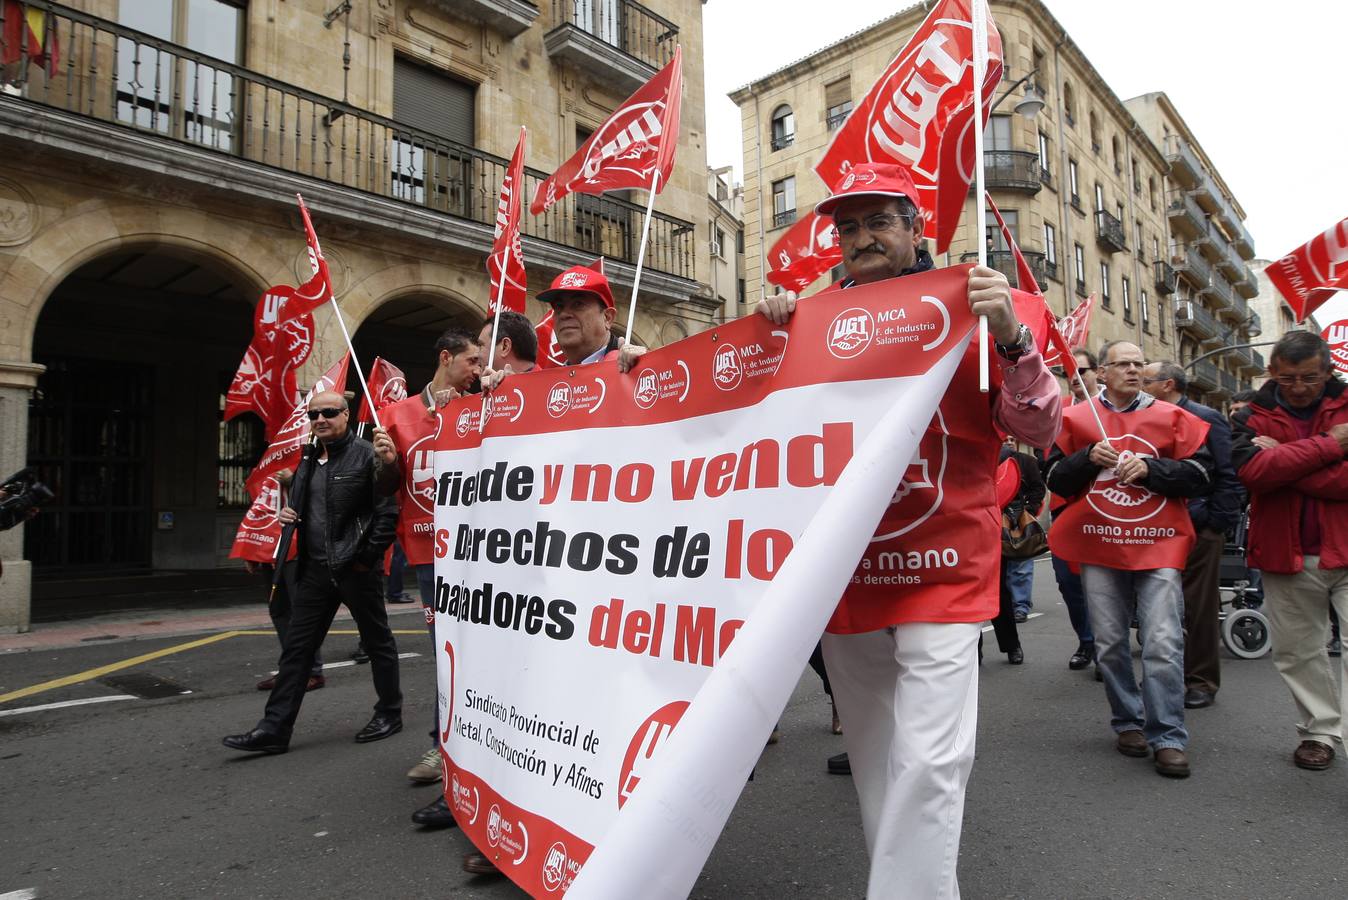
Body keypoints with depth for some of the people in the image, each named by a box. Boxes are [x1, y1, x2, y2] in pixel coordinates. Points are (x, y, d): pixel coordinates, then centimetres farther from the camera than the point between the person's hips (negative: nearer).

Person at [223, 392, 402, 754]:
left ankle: (390, 713, 24)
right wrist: (287, 514, 5)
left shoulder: (365, 455, -9)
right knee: (297, 647, 6)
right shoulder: (310, 459, 13)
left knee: (377, 641, 9)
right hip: (315, 569, 7)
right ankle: (274, 729, 11)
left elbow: (388, 511, -13)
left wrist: (368, 557, -14)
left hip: (355, 569, -7)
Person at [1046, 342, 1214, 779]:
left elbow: (1200, 473, 4)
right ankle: (1128, 723, 23)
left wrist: (1150, 467, -11)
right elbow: (1055, 479, 7)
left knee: (1164, 644, -7)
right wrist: (1089, 458, -10)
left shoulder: (1170, 417, 7)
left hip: (1157, 545, -1)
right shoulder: (1076, 418, 7)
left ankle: (1168, 738, 1)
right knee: (1110, 645, 8)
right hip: (1099, 548, 1)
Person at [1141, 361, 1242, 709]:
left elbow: (1229, 475, -11)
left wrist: (1218, 523, -13)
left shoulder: (1205, 418, -7)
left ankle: (1202, 681, 15)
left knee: (1200, 608, 3)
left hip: (1199, 530, -6)